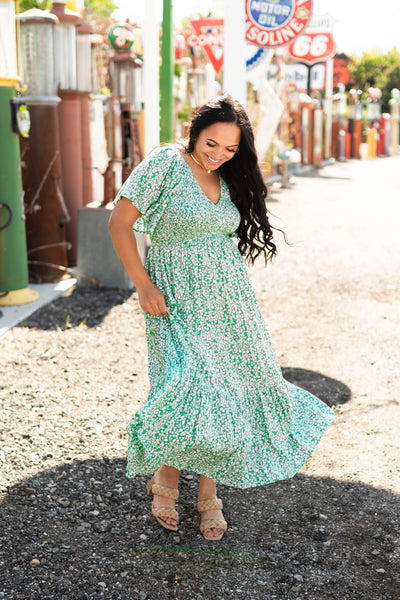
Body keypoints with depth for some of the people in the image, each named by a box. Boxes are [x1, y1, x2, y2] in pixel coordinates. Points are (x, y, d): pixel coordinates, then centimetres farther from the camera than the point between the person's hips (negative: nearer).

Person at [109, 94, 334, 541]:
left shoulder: (227, 178, 10)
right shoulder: (165, 164, -10)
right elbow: (120, 223, -11)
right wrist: (143, 286, -14)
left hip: (228, 297, 6)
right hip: (179, 300, -6)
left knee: (227, 389, 6)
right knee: (190, 389, -14)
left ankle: (209, 493, 22)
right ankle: (165, 477, 15)